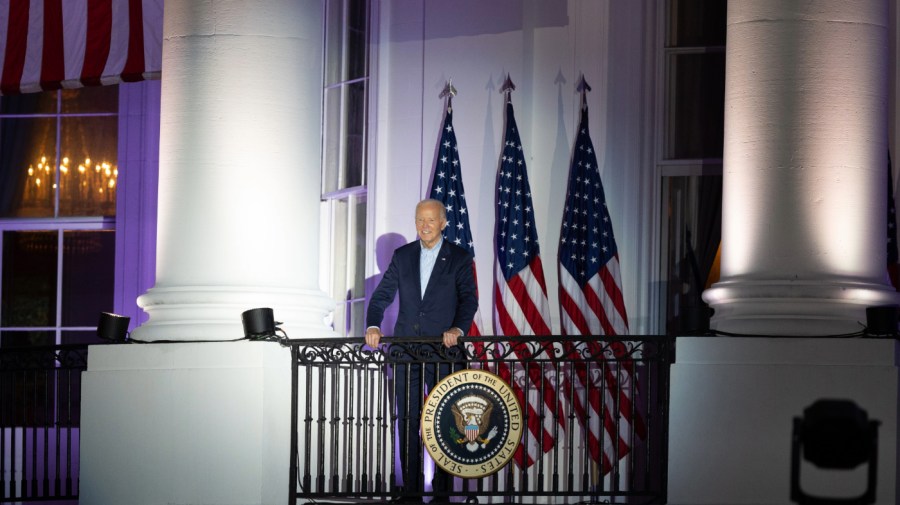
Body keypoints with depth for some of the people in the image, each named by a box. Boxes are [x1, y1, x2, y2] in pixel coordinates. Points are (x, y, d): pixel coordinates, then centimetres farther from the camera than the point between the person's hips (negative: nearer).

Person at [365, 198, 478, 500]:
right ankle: (410, 488, 11)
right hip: (406, 352, 3)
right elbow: (382, 295, 6)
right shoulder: (402, 256, 10)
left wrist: (458, 329, -24)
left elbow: (469, 300, -7)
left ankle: (442, 490, 6)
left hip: (443, 352, -3)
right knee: (407, 422, 5)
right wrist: (373, 325, -12)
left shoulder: (460, 259, 1)